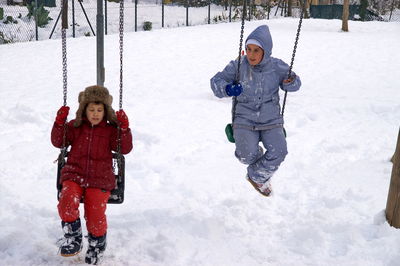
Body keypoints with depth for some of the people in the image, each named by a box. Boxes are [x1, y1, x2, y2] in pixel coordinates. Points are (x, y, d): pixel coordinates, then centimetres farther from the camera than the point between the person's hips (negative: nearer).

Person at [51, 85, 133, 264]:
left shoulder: (110, 130, 7)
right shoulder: (75, 126, 11)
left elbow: (125, 149, -3)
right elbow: (58, 142, 5)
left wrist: (124, 128, -16)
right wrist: (60, 122, -9)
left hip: (100, 179, -1)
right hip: (74, 175, 1)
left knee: (95, 215, -13)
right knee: (67, 203, -28)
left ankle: (97, 246, 19)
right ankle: (73, 239, -6)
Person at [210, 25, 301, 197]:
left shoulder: (277, 67, -2)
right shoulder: (238, 66, -6)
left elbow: (293, 84, 13)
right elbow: (216, 81, -2)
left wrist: (291, 82, -12)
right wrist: (227, 88, -24)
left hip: (271, 121, 1)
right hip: (245, 120, -1)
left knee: (279, 152, -19)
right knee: (246, 155, -21)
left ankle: (257, 176, 11)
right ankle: (257, 153, 20)